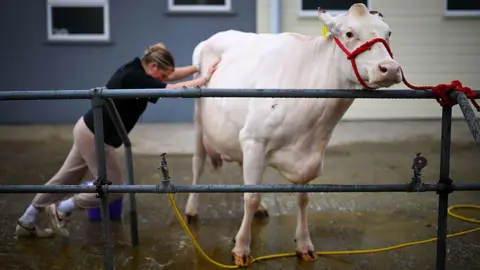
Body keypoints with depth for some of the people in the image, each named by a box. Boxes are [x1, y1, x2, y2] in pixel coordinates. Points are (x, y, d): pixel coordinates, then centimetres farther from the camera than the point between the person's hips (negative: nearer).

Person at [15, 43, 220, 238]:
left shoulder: (135, 69, 5)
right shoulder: (135, 78, -23)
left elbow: (172, 75, 15)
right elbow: (175, 89, -26)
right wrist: (205, 79, -18)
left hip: (88, 130, 10)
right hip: (95, 136, -10)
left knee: (66, 179, 18)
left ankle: (27, 221, 28)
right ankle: (60, 210, 12)